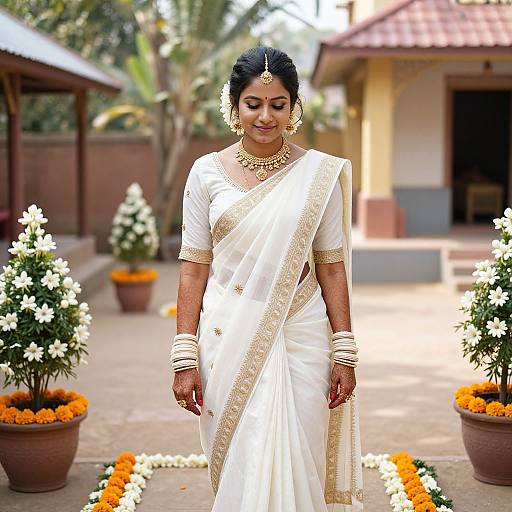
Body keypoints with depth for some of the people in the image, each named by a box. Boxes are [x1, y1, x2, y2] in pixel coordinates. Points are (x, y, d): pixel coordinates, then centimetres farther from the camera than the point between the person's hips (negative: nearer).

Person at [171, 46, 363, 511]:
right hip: (229, 339, 1)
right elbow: (193, 268, 1)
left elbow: (331, 267, 3)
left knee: (295, 464, 3)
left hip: (300, 336, 0)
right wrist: (185, 357, -3)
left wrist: (344, 353, 0)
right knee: (242, 467, 7)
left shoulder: (320, 174, 0)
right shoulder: (208, 172, 1)